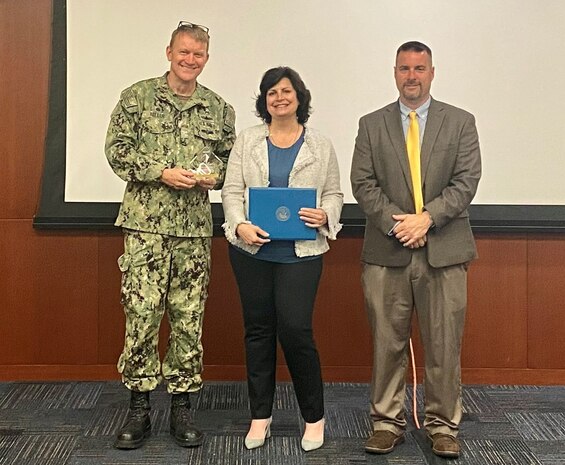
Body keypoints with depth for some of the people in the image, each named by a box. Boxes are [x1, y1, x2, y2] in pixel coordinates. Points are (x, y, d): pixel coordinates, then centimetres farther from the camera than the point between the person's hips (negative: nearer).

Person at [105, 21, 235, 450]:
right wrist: (161, 173, -13)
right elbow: (117, 149, -1)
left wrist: (215, 175, -5)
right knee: (140, 313, -4)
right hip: (145, 223, -2)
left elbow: (229, 158, 17)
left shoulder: (219, 109, 10)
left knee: (189, 318, 6)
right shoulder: (137, 97, 3)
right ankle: (139, 409, 10)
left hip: (195, 227, 3)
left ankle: (181, 406, 18)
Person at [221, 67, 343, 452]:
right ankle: (261, 416, 21)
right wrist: (240, 225, -14)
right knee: (258, 331, 8)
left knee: (295, 329, -9)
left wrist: (326, 216, -11)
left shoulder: (321, 146, 8)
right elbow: (232, 190, 3)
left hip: (301, 252, -2)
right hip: (252, 249, 2)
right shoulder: (247, 141, 8)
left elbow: (334, 193, 10)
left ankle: (314, 417, 10)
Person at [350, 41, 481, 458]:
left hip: (445, 251, 0)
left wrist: (427, 218, -14)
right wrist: (397, 224, -11)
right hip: (387, 252, 1)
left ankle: (443, 425, 17)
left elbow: (466, 181, -2)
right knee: (388, 343, 6)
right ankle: (387, 422, 18)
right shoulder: (372, 125, 9)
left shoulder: (461, 122, 7)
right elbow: (363, 183, 1)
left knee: (444, 345, 4)